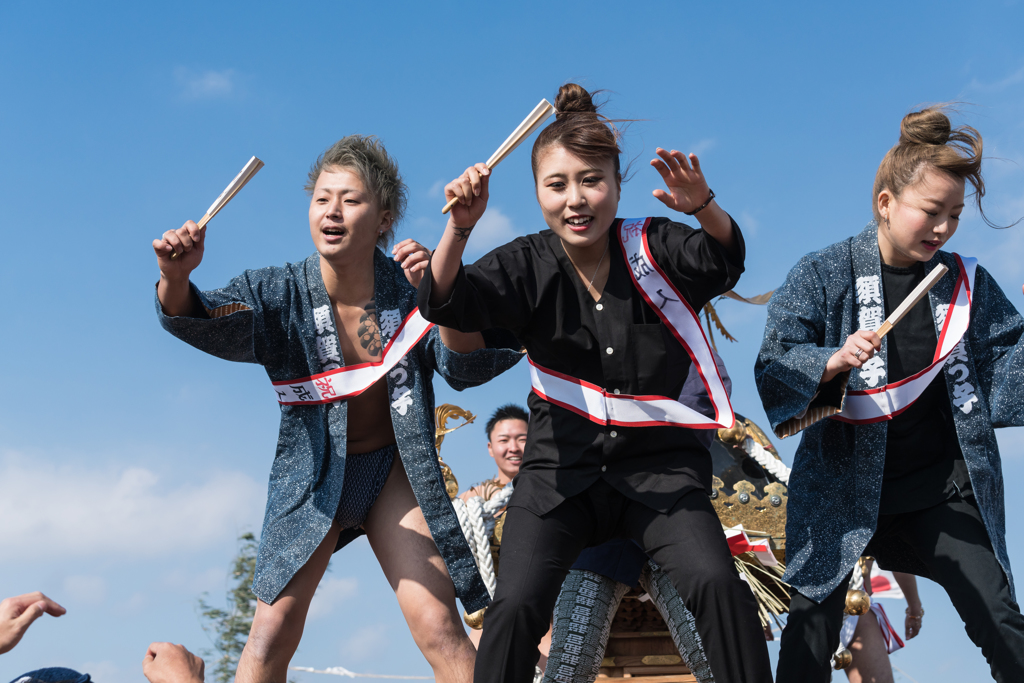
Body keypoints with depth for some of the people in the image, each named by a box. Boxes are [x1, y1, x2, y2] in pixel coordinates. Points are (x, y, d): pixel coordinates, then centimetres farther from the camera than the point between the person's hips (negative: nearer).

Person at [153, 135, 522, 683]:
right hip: (311, 475, 0)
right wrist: (175, 277, -51)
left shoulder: (411, 289, -13)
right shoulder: (279, 295, -13)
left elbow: (468, 369, -22)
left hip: (393, 470, 0)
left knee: (438, 626, -10)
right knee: (272, 629, -8)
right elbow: (201, 324, -28)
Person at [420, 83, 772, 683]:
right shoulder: (527, 267, -2)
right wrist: (460, 227, -36)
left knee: (717, 584, -23)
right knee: (516, 606, -19)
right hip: (561, 471, 0)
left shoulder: (655, 250, -3)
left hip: (659, 464, 0)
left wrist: (702, 206, -44)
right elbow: (446, 304, -16)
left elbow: (724, 261, -22)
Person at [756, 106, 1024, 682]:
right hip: (844, 480, -2)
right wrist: (833, 362, -31)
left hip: (941, 484, 3)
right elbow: (773, 367, -13)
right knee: (813, 624, -1)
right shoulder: (824, 274, -7)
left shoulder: (967, 281, 3)